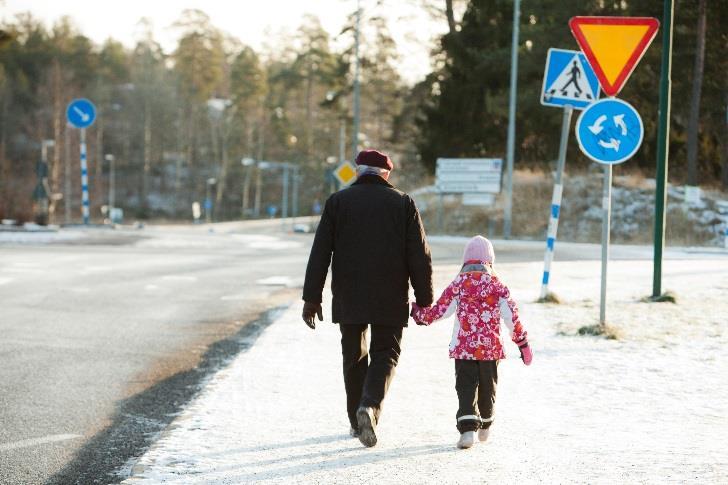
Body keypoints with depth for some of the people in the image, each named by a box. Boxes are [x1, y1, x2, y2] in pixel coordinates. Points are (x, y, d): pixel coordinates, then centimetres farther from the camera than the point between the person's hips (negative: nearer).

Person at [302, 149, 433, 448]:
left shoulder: (337, 202, 2)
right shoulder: (402, 203, 0)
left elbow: (320, 254, -1)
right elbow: (420, 257, -1)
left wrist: (312, 298, 2)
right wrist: (424, 300, 5)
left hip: (348, 298, 1)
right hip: (390, 300, -1)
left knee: (354, 356, 14)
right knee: (385, 353, 6)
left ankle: (357, 421, 18)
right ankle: (370, 406, -20)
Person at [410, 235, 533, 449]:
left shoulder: (459, 284, -3)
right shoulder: (497, 284, -1)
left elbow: (438, 311, -1)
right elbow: (511, 316, -2)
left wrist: (418, 313, 18)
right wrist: (522, 342, 6)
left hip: (463, 347, -1)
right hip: (491, 347, 1)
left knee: (466, 387, -2)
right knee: (487, 387, 17)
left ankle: (468, 428, -20)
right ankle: (485, 427, 33)